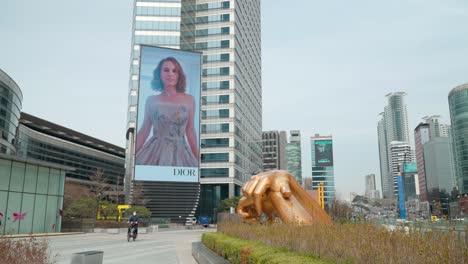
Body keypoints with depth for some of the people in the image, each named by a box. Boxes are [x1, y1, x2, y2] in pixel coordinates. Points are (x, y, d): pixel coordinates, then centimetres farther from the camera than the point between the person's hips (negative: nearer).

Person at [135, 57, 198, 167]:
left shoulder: (189, 100, 3)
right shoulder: (151, 100, 3)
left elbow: (190, 131, 7)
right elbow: (144, 131, 5)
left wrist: (197, 159, 7)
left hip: (179, 152, 0)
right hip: (155, 152, 0)